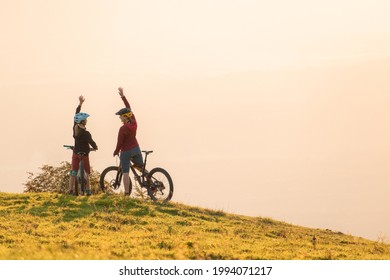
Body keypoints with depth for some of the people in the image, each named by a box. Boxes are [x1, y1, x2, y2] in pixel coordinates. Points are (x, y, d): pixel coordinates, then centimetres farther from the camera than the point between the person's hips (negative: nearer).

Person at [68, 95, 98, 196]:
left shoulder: (75, 127, -8)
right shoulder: (86, 133, -25)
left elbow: (76, 114, 2)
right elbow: (92, 142, -18)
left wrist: (80, 103, 7)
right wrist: (95, 148, 6)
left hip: (75, 153, 6)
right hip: (84, 154, -6)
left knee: (73, 172, 8)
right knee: (86, 173, 9)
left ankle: (71, 190, 6)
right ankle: (88, 190, 13)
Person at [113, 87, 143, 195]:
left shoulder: (123, 129, -24)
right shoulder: (134, 122, -6)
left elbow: (120, 143, -17)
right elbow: (129, 108, 4)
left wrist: (116, 152, 1)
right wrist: (122, 96, 8)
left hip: (126, 152, -6)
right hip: (136, 149, 6)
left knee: (125, 173, 3)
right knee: (141, 168, 21)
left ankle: (127, 193, 4)